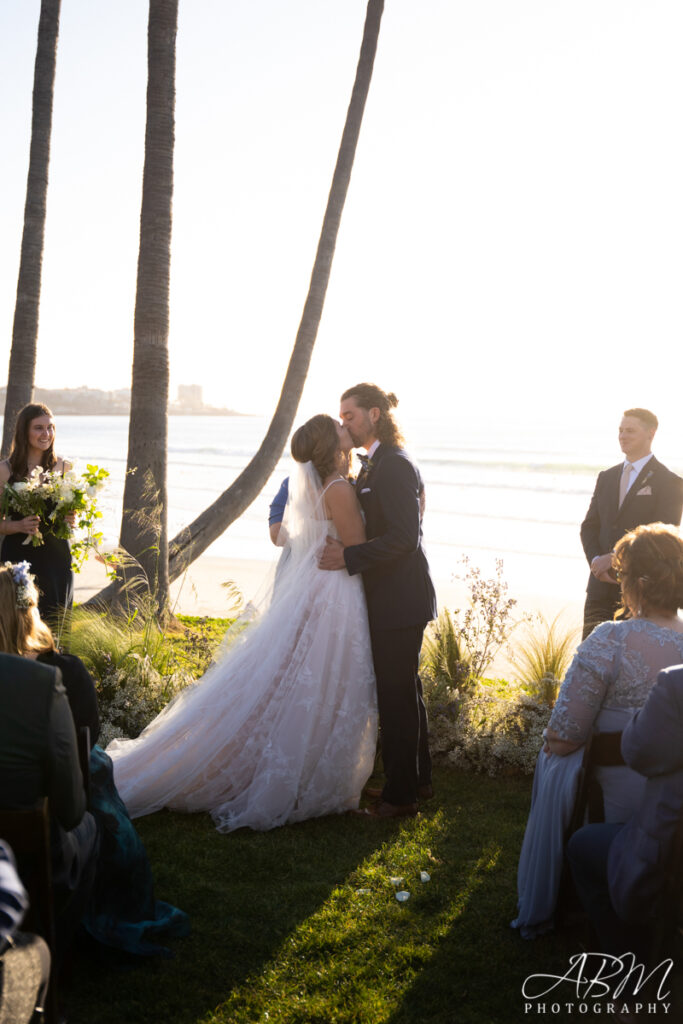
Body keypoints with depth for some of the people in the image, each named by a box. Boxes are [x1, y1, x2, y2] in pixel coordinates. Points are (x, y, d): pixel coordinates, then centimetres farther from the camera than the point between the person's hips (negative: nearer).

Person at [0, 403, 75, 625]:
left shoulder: (64, 467, 6)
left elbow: (74, 511, 16)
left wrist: (71, 521, -6)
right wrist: (19, 526, -18)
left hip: (55, 557, 2)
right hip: (18, 555, -2)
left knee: (55, 622, 3)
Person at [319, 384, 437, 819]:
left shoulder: (394, 465, -18)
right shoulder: (378, 464, 14)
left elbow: (403, 537, -23)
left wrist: (349, 556, -21)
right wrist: (345, 545, 3)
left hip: (398, 599, -10)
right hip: (393, 597, 10)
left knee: (396, 693, -3)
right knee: (405, 689, 18)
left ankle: (400, 795, 7)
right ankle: (419, 779, 31)